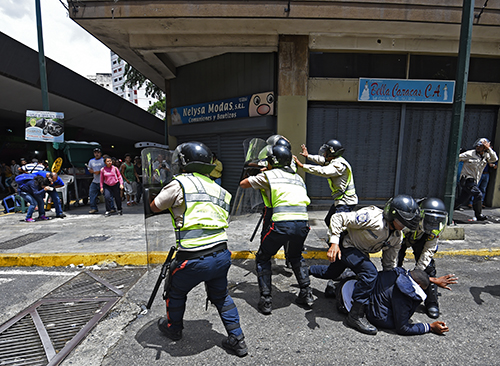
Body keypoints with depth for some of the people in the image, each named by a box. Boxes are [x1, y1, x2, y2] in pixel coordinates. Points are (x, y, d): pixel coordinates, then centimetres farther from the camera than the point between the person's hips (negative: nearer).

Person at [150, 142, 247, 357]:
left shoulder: (180, 184, -7)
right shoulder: (218, 189, 11)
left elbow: (154, 207, 7)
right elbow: (223, 220, 13)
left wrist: (171, 200, 24)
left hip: (194, 259, -5)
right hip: (222, 255, 5)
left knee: (176, 292, 27)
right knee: (220, 296, 28)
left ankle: (173, 328, 51)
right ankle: (237, 340, 34)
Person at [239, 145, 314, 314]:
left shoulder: (268, 175, 9)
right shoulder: (297, 177, 24)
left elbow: (243, 184, 18)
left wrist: (257, 176, 37)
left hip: (282, 223, -5)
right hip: (303, 221, 6)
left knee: (262, 259, 18)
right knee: (295, 256, 33)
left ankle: (266, 301, 18)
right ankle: (306, 294, 30)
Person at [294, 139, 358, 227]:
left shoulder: (339, 165, -22)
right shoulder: (334, 161, 9)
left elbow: (323, 171, -34)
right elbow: (322, 160, 27)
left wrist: (302, 165, -33)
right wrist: (308, 156, 35)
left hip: (346, 202, -10)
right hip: (340, 200, 10)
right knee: (328, 221, 19)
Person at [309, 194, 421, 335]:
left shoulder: (397, 237, -6)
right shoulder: (372, 217, -33)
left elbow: (390, 264, 6)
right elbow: (338, 218, -32)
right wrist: (334, 243, -38)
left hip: (360, 252, 9)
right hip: (344, 245, -8)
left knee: (331, 274, 24)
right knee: (370, 272, -28)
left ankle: (306, 270, 52)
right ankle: (355, 315, -15)